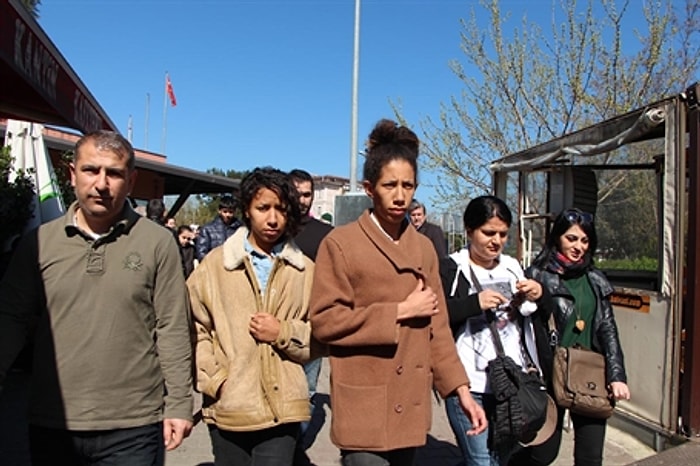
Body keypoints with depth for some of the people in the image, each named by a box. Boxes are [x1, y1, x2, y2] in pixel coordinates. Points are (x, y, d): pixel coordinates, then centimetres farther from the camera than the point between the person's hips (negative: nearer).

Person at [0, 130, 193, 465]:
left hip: (133, 426, -2)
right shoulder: (39, 241, 2)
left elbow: (172, 330, -3)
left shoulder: (158, 242, -5)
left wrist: (178, 405, -4)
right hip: (51, 424, 3)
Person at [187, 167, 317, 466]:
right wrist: (214, 381, -8)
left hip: (282, 408, 0)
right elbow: (195, 329, 0)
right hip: (229, 407, 0)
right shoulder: (216, 263, 1)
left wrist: (284, 333, -8)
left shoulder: (304, 269, 5)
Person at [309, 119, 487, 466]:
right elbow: (324, 321, -13)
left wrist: (461, 390, 4)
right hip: (364, 408, -5)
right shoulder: (340, 242, -7)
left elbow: (436, 327, 11)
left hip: (410, 405, 6)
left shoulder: (423, 247, 9)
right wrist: (400, 311, -13)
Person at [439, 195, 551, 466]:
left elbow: (544, 317, 18)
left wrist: (539, 296, -3)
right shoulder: (451, 269, -6)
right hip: (471, 385, -6)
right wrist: (475, 303, -23)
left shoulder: (512, 267, 11)